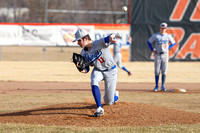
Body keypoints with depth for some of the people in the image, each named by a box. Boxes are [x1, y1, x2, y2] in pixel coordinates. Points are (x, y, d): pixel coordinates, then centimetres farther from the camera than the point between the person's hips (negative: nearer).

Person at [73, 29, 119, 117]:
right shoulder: (83, 53, -7)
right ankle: (99, 109, -23)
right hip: (98, 70, 4)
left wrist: (111, 38, -70)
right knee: (94, 83, -33)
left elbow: (111, 37, -44)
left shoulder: (100, 43, -25)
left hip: (110, 71, -4)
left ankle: (115, 95, 37)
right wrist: (82, 69, -23)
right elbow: (86, 69, 2)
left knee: (108, 102, -2)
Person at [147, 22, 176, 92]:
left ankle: (163, 86, 2)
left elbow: (173, 43, 16)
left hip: (165, 55, 1)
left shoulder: (168, 36, 2)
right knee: (157, 71, 1)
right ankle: (156, 86, 9)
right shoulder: (155, 36, -2)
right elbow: (149, 42, 8)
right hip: (158, 55, -1)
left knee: (164, 71, -4)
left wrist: (168, 48, 2)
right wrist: (152, 50, 0)